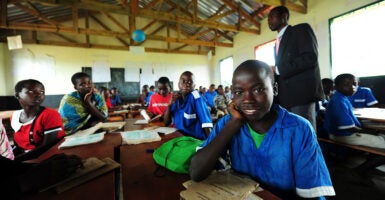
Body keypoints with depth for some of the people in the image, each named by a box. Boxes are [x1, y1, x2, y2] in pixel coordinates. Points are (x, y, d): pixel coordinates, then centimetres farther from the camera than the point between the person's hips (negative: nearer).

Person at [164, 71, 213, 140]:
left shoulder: (196, 97, -12)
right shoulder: (176, 98, 3)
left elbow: (206, 122, -13)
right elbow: (166, 123, 5)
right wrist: (170, 104, -7)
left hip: (197, 139, -4)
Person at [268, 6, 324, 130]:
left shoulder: (301, 29, 3)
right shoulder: (278, 43, 25)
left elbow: (310, 57, -13)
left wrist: (277, 69, -12)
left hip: (302, 92, -7)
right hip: (284, 97, 7)